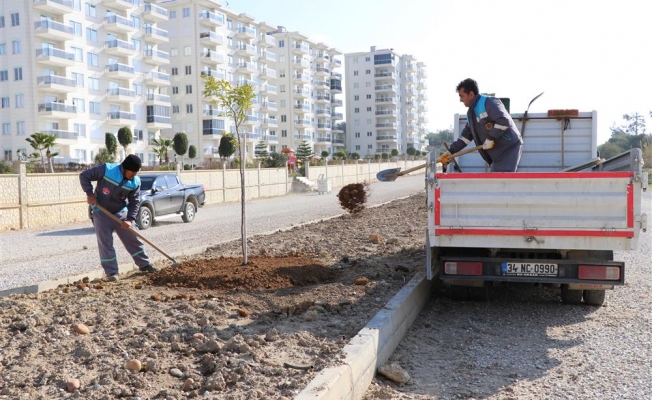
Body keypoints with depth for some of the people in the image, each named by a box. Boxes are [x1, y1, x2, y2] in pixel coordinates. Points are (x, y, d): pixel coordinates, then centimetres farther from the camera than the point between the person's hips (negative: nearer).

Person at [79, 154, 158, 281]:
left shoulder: (135, 182, -12)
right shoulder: (106, 169, -23)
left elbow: (135, 202, -5)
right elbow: (84, 176, -14)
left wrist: (130, 219, -17)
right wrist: (90, 194, -21)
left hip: (121, 213, 4)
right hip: (101, 213, -3)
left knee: (133, 239, 6)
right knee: (105, 243, -3)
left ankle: (144, 264, 19)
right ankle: (111, 272, 6)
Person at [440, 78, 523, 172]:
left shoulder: (489, 102, -13)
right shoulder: (471, 113, 15)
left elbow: (504, 121, -24)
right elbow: (466, 135, 18)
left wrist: (491, 138, -21)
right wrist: (451, 151, 12)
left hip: (509, 147, -9)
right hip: (497, 153, 9)